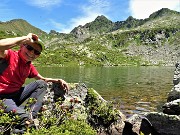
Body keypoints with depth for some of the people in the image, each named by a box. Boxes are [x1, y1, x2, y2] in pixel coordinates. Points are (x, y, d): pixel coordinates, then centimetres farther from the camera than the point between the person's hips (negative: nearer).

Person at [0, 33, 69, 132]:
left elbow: (42, 79, 19)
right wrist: (26, 38, -25)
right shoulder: (10, 55, -11)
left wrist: (58, 81, 2)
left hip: (16, 95, 8)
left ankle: (31, 115, -16)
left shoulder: (29, 66, 8)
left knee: (41, 84, 1)